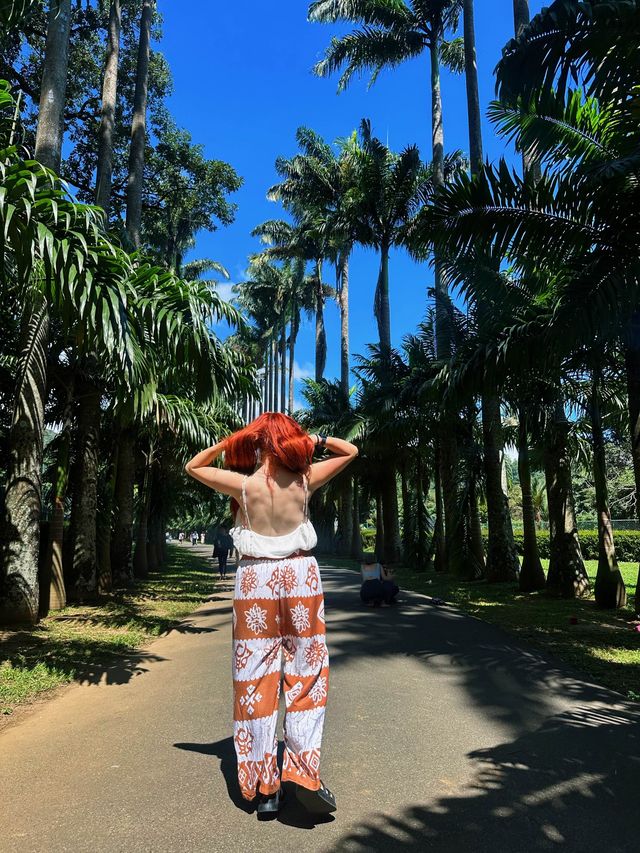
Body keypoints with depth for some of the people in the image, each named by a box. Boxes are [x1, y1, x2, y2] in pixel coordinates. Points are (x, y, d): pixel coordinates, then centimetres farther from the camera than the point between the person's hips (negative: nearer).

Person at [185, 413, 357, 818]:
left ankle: (265, 788, 16)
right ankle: (303, 771, 5)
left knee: (257, 679, 8)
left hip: (256, 579, 0)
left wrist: (229, 442, 3)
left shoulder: (243, 484, -8)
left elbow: (193, 466, 9)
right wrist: (310, 439, 1)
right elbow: (350, 451, 9)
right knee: (306, 674, 11)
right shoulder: (303, 481, -6)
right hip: (301, 575, 0)